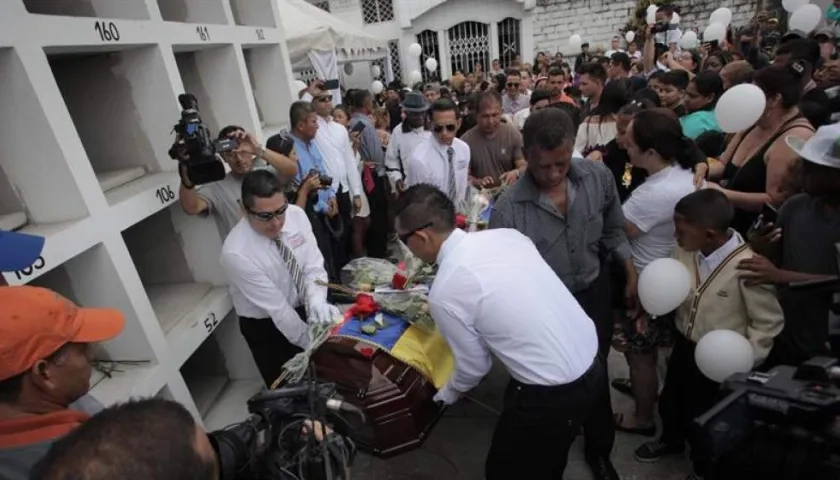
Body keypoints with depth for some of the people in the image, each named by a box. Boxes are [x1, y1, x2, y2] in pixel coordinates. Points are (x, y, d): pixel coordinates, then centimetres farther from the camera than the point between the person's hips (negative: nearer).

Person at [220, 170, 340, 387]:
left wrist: (317, 302, -32)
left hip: (302, 309, 4)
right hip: (266, 327, -4)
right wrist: (312, 344, -20)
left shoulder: (296, 214, -16)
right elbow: (276, 308, -26)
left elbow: (313, 266, -13)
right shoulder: (236, 253, -30)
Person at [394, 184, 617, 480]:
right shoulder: (506, 234, -2)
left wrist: (447, 395, 16)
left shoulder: (443, 293, -18)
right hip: (594, 360, 7)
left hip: (553, 397, -7)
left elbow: (474, 366, -5)